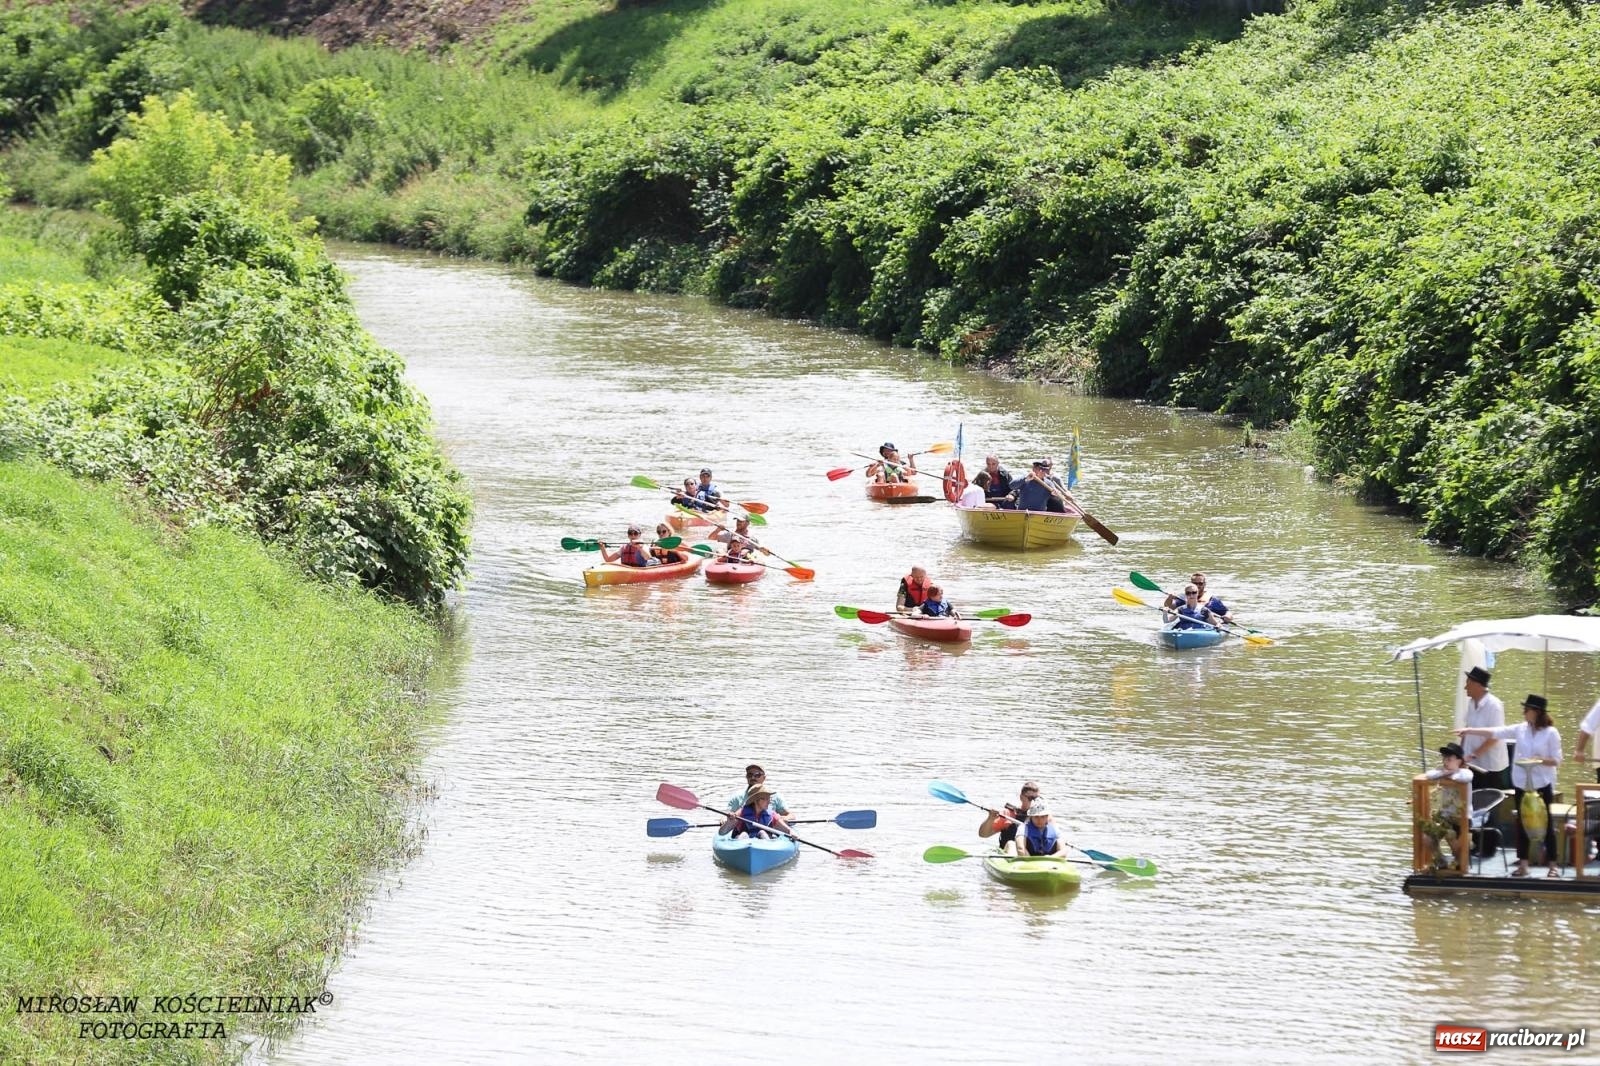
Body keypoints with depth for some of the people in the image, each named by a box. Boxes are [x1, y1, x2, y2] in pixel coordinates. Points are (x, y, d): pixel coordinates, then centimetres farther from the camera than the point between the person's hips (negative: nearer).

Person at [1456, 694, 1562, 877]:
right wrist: (1469, 731, -4)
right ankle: (1523, 864, 14)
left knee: (1545, 823, 0)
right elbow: (1495, 732, 1)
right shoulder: (1520, 729, 2)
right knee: (1522, 823, 7)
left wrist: (1540, 761, -23)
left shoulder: (1550, 733, -9)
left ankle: (1553, 865, 6)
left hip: (1542, 785, -4)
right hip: (1522, 783, 4)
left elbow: (1557, 760, -7)